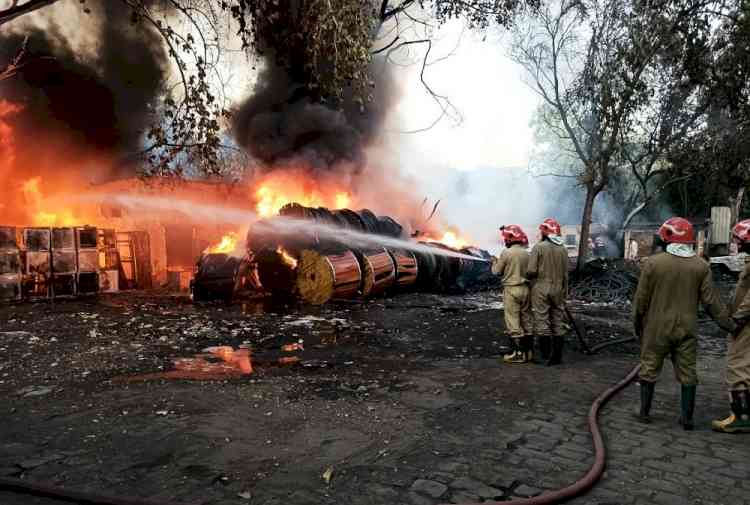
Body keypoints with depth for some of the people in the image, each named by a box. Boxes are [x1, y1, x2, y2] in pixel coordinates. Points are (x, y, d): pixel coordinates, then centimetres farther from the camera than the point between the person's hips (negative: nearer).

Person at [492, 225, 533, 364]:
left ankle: (518, 353, 0)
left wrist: (495, 262, 17)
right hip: (525, 288, 6)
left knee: (513, 321, -1)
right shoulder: (526, 253, 4)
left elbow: (497, 271, -2)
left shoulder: (506, 253, -11)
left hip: (511, 289, -6)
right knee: (526, 320, 13)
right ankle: (529, 351, 19)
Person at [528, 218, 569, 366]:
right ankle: (557, 356, 15)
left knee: (542, 322, 0)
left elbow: (531, 271, -14)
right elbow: (565, 274, 7)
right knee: (558, 323, 11)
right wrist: (565, 293, 16)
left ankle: (546, 356, 0)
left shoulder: (539, 247, -10)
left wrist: (529, 277, 9)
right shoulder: (563, 249, 4)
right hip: (558, 290, 4)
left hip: (541, 289, -4)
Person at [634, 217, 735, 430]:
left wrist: (637, 325, 6)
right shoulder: (701, 266, -2)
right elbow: (711, 301, -2)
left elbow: (641, 299, -6)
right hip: (686, 330, 2)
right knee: (687, 373, 11)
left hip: (656, 328, -2)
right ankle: (687, 418, 15)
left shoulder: (653, 262, -10)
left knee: (649, 369, 10)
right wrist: (728, 325, 9)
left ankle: (644, 412, 17)